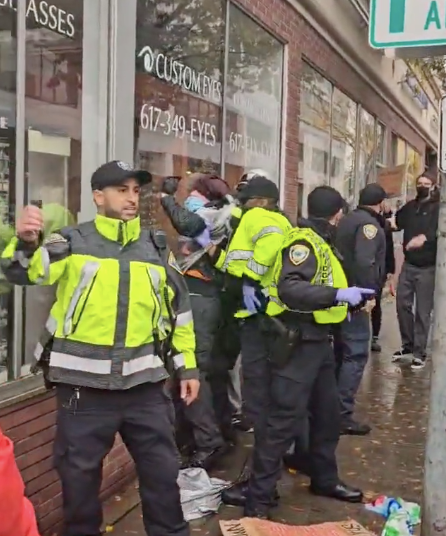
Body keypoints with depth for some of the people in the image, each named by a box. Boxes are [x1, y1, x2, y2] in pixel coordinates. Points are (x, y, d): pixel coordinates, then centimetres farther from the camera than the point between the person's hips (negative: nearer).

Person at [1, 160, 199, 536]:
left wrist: (187, 366, 11)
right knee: (79, 474, 11)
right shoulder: (72, 242, -2)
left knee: (162, 469, 14)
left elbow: (180, 309, 13)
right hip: (84, 386, -2)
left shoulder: (157, 249, 8)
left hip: (145, 383, 3)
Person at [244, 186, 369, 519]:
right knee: (283, 421, -7)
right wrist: (338, 294, -34)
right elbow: (289, 289, -30)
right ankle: (258, 500, 1)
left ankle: (324, 479, 37)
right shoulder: (304, 242, -15)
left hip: (318, 341, 10)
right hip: (297, 343, -10)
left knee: (327, 413, 20)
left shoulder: (321, 243, 16)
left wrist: (353, 299, 22)